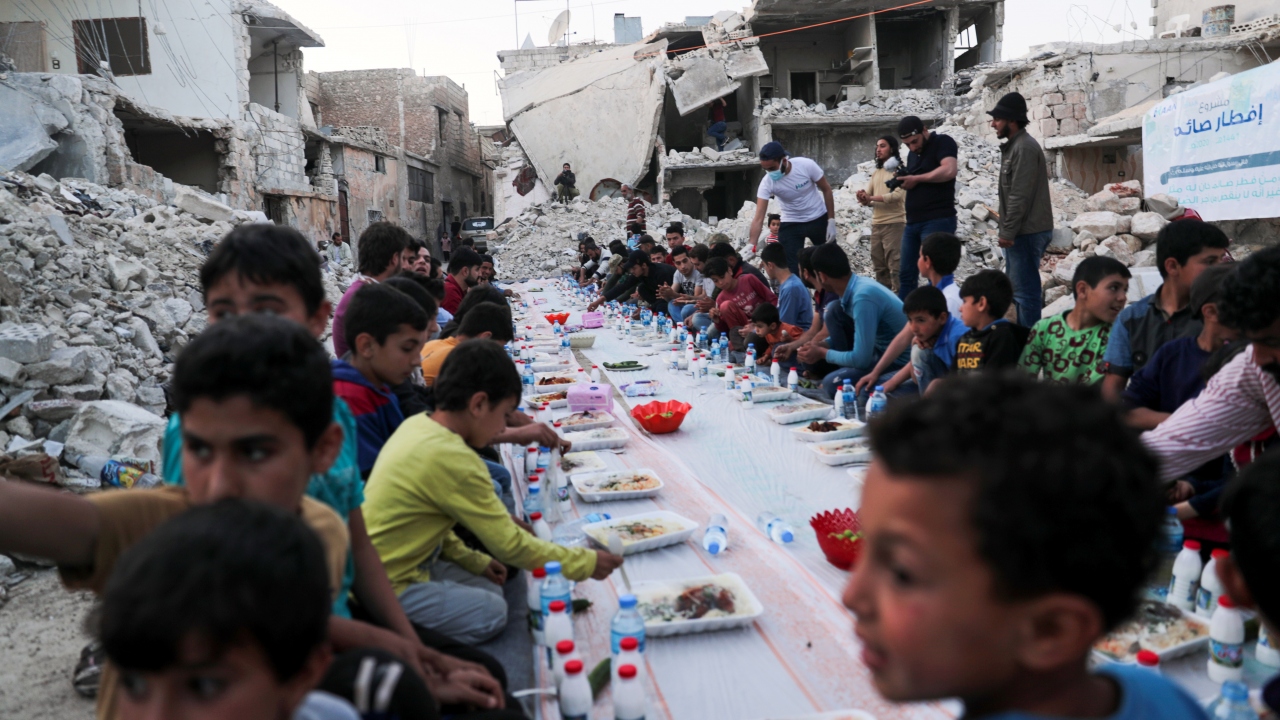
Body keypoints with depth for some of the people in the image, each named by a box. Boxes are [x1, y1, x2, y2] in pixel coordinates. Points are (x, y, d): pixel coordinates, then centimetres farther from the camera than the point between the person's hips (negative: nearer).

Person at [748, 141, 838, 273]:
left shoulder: (806, 165, -24)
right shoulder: (767, 182, -23)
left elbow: (826, 189, -9)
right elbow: (758, 218, -25)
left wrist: (831, 221, -11)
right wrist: (751, 245, -37)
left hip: (819, 219, 0)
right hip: (791, 224, 0)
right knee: (791, 269, -7)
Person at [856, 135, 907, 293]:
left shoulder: (899, 170, -2)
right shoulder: (876, 173, 19)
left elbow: (898, 195, -16)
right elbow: (867, 197, 11)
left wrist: (871, 197, -18)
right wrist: (864, 200, -13)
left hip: (894, 223, -7)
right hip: (876, 224, 7)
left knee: (895, 266, -10)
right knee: (879, 266, 9)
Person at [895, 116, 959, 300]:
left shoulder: (943, 142, -4)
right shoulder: (912, 153, 19)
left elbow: (949, 170, -21)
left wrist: (916, 179, -12)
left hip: (938, 221, -8)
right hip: (913, 222, 8)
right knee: (906, 274, 8)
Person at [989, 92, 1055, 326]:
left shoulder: (1024, 147, -15)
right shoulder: (1014, 146, 17)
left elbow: (1020, 196, -21)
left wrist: (1008, 231, -20)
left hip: (1027, 232, -10)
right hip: (1022, 231, 10)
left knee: (1024, 290, -7)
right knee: (1020, 288, 16)